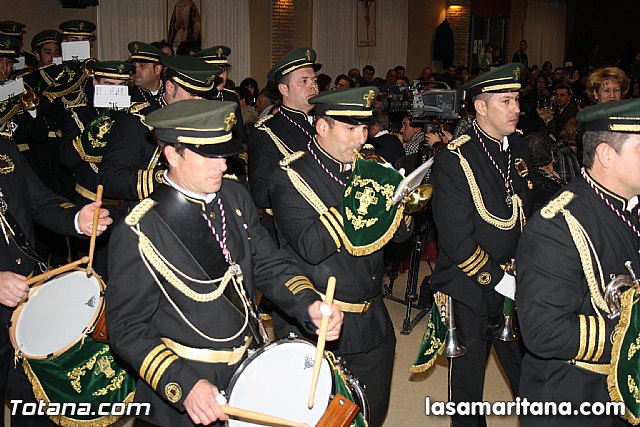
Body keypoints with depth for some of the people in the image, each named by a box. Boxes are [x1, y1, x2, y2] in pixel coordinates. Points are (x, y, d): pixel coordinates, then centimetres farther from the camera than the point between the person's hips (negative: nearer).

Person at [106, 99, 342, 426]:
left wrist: (310, 306, -16)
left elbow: (268, 264, 2)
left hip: (250, 366, 6)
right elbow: (127, 327, -17)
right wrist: (184, 386, -27)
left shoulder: (235, 197, -2)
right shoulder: (137, 233, -21)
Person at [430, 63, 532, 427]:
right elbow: (458, 240, -21)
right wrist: (501, 282, -18)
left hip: (516, 280, 6)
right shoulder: (453, 161, -19)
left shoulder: (518, 147, 3)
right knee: (469, 373, 14)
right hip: (472, 288, -5)